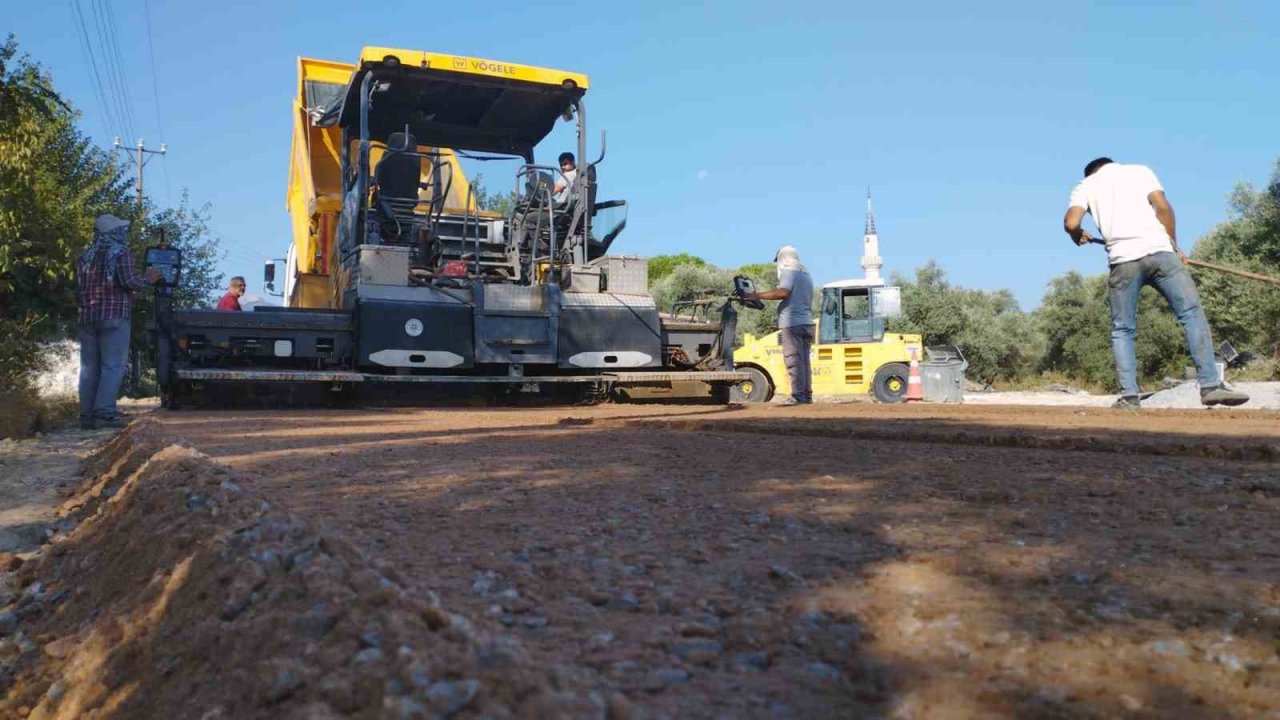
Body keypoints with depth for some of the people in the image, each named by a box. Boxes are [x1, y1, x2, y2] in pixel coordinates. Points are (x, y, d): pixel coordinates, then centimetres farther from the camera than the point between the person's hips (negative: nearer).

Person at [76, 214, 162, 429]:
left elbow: (78, 289, 18)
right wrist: (147, 278, 3)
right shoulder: (121, 252, -3)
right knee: (112, 366, -6)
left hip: (86, 317, 7)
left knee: (89, 367, 8)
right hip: (113, 316, -6)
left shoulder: (85, 256, 17)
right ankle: (104, 413, -14)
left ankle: (87, 415, 7)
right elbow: (129, 281, -15)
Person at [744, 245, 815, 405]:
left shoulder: (789, 272, -5)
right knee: (804, 360, 10)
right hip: (807, 322, 9)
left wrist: (758, 295, -20)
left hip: (793, 323, -9)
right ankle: (807, 395, 10)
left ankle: (798, 396, -10)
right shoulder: (806, 275, 23)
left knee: (793, 360, -8)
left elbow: (783, 292, -22)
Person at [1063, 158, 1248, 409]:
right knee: (1192, 313, 2)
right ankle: (1211, 385, -5)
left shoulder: (1085, 185, 19)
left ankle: (1129, 395, 0)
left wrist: (1080, 237, 23)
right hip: (1158, 251, 0)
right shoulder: (1139, 170, 20)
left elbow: (1071, 223, 1)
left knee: (1122, 330, 8)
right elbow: (1162, 206, 5)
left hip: (1122, 259, 0)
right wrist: (1174, 248, 11)